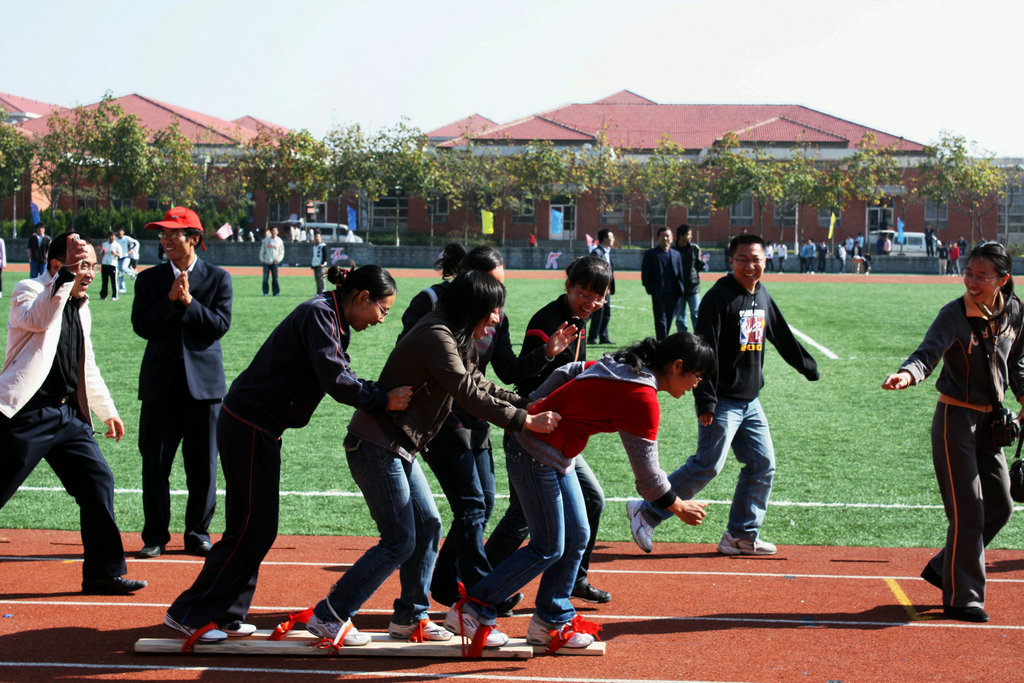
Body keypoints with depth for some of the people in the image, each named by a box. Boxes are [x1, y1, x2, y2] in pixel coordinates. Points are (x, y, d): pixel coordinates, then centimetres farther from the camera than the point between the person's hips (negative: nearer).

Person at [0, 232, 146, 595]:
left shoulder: (80, 308, 19)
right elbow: (38, 320, -29)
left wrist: (108, 410, 29)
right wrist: (67, 275, -32)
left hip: (70, 415, 8)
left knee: (99, 483, 3)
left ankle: (103, 572, 11)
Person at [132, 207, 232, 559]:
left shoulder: (218, 278, 4)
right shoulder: (150, 279, 8)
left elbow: (220, 325, -7)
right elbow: (142, 326, -4)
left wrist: (188, 301, -14)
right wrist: (171, 300, -14)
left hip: (204, 381, -1)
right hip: (161, 382, 1)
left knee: (203, 465, 4)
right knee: (154, 463, 1)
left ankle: (197, 533, 17)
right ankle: (155, 536, 11)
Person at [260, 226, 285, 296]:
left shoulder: (280, 241, 6)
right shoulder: (266, 240, 9)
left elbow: (281, 253, 6)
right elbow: (262, 250, 12)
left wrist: (277, 260, -7)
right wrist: (261, 259, 0)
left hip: (274, 263, -1)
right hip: (266, 262, 1)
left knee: (275, 278, -5)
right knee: (265, 278, -3)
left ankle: (276, 292, 0)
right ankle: (265, 292, 3)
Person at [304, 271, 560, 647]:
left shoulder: (452, 339, 12)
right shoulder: (435, 337, -20)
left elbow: (479, 384, 17)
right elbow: (469, 395, -26)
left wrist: (529, 404, 6)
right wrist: (525, 421, -24)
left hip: (398, 448, 10)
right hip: (375, 444, -10)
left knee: (428, 527, 13)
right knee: (400, 541, -8)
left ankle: (409, 617, 23)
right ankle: (328, 617, -2)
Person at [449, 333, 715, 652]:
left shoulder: (622, 363, 5)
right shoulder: (643, 399, -20)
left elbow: (566, 372, 13)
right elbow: (647, 473, -15)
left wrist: (530, 411, 18)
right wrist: (678, 507, -1)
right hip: (538, 456, -10)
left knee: (576, 537, 12)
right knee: (548, 548, -2)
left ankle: (551, 622, 22)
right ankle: (471, 609, 4)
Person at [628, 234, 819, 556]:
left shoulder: (763, 297, 11)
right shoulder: (719, 297, -13)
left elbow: (782, 337, 28)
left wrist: (808, 366, 38)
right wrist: (705, 401, -24)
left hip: (750, 401, 8)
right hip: (723, 401, -8)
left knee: (763, 464, 7)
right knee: (708, 465, -11)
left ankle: (742, 535, 15)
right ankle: (646, 512, -1)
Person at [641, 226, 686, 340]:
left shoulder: (676, 254, 14)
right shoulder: (650, 254, 3)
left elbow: (681, 274, 15)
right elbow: (645, 274, 1)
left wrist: (682, 290, 6)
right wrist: (650, 289, -7)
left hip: (673, 293, 4)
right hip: (658, 293, -4)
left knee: (669, 319, 8)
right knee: (661, 321, -8)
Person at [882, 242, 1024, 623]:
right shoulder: (954, 316, -18)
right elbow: (928, 353, -33)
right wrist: (907, 374, -53)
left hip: (991, 420, 7)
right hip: (956, 419, -7)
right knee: (968, 512, -7)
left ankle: (943, 568, 28)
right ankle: (961, 598, 5)